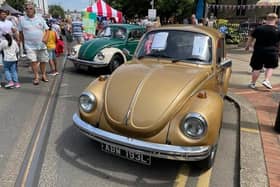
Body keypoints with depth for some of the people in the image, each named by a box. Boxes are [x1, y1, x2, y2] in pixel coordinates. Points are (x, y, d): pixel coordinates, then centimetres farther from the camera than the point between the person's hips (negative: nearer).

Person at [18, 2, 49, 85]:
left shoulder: (40, 18, 3)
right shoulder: (22, 19, 0)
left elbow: (46, 29, 5)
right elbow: (20, 32, 7)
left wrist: (45, 38, -12)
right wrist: (23, 42, 6)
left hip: (41, 44, 2)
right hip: (30, 45, -1)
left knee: (43, 60, 8)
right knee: (33, 61, -9)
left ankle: (43, 75, 25)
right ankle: (36, 77, 3)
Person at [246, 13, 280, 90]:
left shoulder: (258, 28, -1)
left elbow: (251, 38, 5)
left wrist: (247, 46, 19)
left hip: (259, 51, 1)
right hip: (271, 52, -1)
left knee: (257, 68, 8)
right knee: (270, 67, 18)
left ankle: (253, 83, 16)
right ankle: (266, 80, 2)